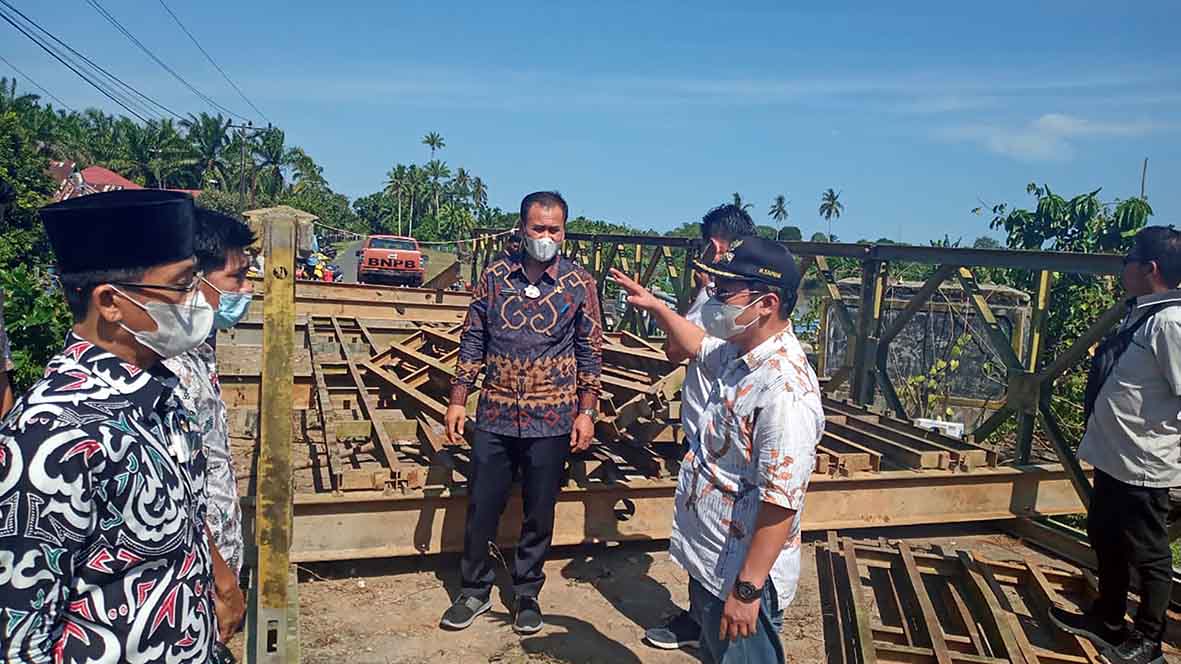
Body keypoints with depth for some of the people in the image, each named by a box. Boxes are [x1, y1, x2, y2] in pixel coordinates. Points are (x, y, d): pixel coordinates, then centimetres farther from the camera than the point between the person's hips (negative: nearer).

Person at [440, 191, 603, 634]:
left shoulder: (580, 284, -3)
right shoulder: (495, 276, 1)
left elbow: (591, 353, 1)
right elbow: (473, 341, 5)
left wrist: (587, 411, -3)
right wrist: (457, 400, 1)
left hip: (551, 421, -1)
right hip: (495, 415, 2)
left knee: (539, 515, 10)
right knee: (481, 508, 9)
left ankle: (527, 594, 30)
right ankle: (475, 591, 29)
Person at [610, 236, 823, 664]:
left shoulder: (786, 388, -29)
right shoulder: (737, 354, 1)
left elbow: (781, 501, -30)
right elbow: (697, 345, 27)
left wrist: (747, 590, -27)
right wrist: (655, 307, 26)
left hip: (739, 577, -9)